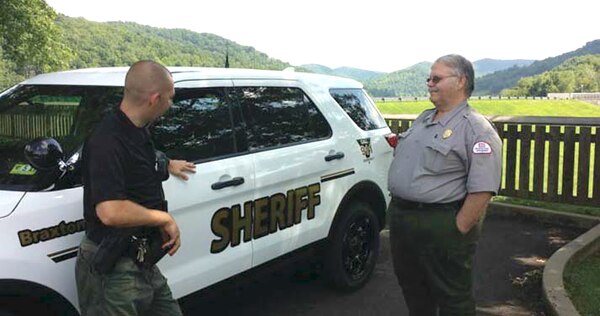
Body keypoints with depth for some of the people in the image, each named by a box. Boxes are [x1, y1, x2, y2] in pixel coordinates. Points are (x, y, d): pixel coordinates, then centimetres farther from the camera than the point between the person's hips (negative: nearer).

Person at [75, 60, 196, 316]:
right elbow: (111, 212, -35)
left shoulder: (137, 131, 7)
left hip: (144, 264, 9)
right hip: (112, 271, -9)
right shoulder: (107, 140, -24)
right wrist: (165, 218, -21)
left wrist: (167, 165, 41)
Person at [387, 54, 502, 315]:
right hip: (400, 214, 8)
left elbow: (482, 190, -21)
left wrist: (458, 231, -21)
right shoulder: (423, 119, 13)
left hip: (440, 224, -8)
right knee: (411, 286, 22)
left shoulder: (476, 129, -14)